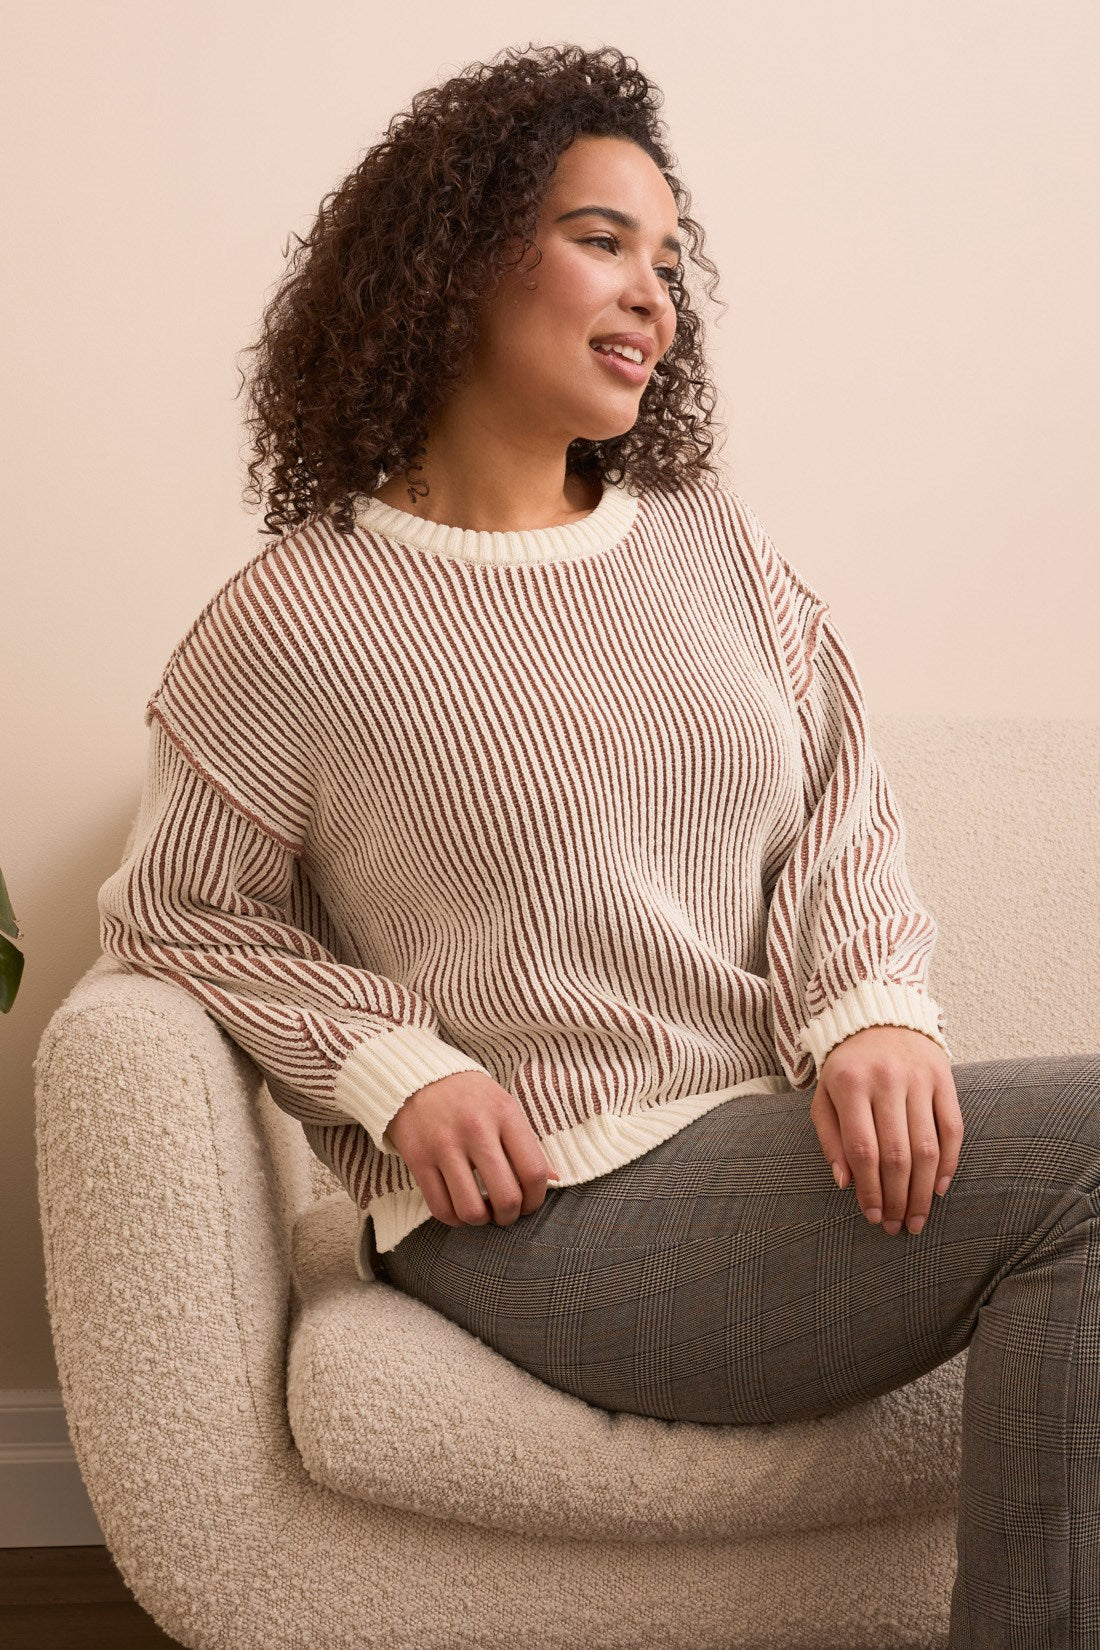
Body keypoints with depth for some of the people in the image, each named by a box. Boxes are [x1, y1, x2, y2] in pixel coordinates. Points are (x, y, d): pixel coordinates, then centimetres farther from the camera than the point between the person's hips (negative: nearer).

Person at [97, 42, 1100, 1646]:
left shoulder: (711, 537, 13)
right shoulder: (299, 620, -2)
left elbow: (836, 819, 11)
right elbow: (179, 910, 4)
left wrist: (868, 1011, -9)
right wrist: (396, 1067, -10)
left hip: (786, 1137, 6)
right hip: (544, 1209, -6)